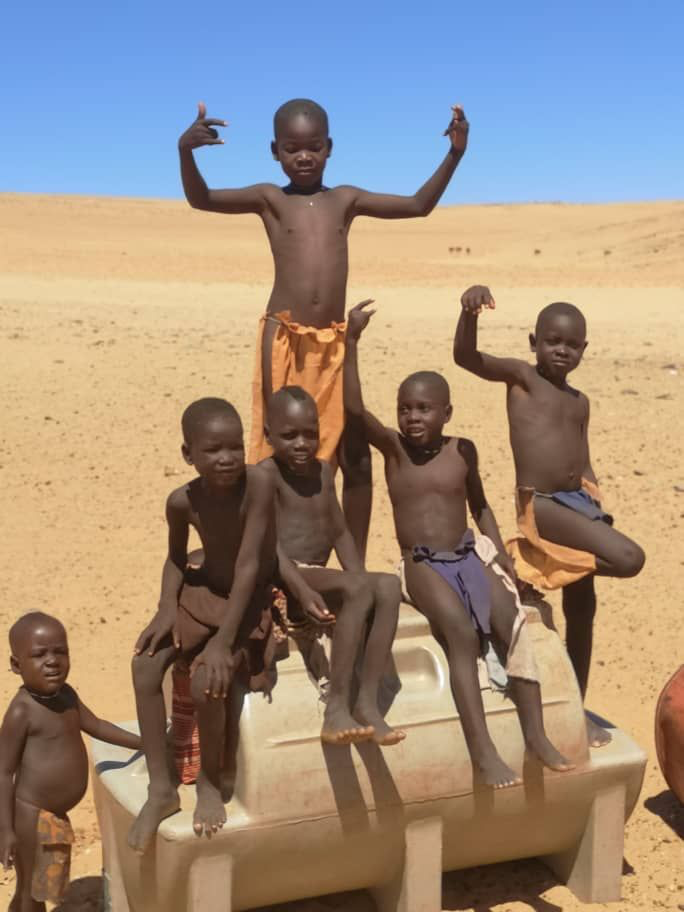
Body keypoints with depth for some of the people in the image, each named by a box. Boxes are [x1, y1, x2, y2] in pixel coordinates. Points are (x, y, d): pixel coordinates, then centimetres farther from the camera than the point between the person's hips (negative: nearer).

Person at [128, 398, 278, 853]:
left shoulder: (257, 483, -28)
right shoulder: (182, 501, -13)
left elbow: (248, 564, -29)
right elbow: (176, 558, 5)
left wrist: (223, 640, -32)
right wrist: (167, 607, -13)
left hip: (252, 599, -5)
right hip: (203, 593, 5)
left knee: (208, 680, -26)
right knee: (146, 662, -16)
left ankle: (211, 781, 4)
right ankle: (161, 787, -3)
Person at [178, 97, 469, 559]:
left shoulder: (346, 199, 12)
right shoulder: (270, 199, 4)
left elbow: (419, 205, 14)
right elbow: (201, 199, -8)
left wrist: (454, 154, 3)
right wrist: (186, 152, -27)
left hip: (335, 343, 3)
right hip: (284, 339, -3)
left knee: (357, 457, 4)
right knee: (277, 453, 1)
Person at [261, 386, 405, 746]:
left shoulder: (323, 471, 16)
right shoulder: (267, 474, -7)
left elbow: (339, 532, 18)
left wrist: (360, 577, 0)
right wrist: (303, 591, -32)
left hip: (319, 577, 7)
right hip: (282, 580, -7)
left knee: (388, 585, -20)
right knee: (359, 588, -32)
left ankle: (367, 702, -23)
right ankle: (336, 709, -30)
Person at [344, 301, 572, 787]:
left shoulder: (463, 450, 5)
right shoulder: (393, 447, -3)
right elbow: (355, 407, -19)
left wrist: (498, 551, 4)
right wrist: (352, 340, -26)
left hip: (469, 556, 3)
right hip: (422, 565, -3)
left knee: (511, 622, -22)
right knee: (462, 632, -29)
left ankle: (536, 733, -15)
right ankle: (483, 751, -31)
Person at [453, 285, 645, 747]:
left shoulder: (579, 402, 17)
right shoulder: (521, 376, -1)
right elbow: (466, 357, -18)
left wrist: (598, 509, 7)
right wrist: (469, 313, -35)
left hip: (578, 501, 7)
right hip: (541, 504, -7)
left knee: (582, 608, 13)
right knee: (629, 558, -23)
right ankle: (534, 563, -3)